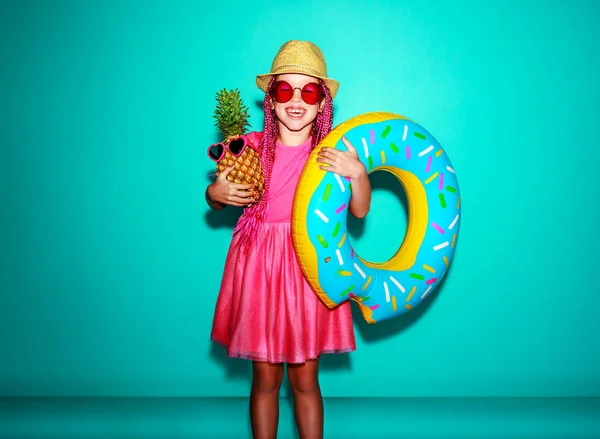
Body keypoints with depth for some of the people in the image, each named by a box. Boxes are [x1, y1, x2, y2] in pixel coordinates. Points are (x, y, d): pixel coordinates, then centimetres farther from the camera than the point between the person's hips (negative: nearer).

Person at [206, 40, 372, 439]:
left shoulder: (332, 152, -2)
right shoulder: (252, 146, -2)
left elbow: (360, 210, -9)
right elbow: (217, 200, 11)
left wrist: (357, 173, -26)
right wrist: (215, 192, -11)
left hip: (311, 269, 0)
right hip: (258, 268, 0)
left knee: (305, 380, 9)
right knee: (265, 379, 9)